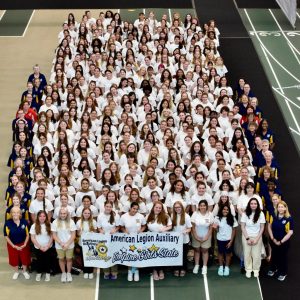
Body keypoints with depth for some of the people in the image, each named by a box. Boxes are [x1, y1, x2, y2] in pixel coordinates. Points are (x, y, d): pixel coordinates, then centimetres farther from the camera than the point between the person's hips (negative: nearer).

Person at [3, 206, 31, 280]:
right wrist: (14, 246, -14)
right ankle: (16, 272, 43)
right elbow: (6, 236, -12)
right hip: (12, 245, -1)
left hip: (23, 244, 1)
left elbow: (27, 235, -4)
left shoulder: (24, 222, -15)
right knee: (14, 260, 15)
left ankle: (25, 271, 41)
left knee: (25, 258, 14)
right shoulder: (8, 223, -19)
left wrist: (25, 244, -13)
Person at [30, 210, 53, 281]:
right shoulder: (34, 226, -10)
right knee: (39, 261, 13)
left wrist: (47, 246, -12)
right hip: (38, 248, 0)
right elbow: (32, 238, -9)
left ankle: (47, 273, 29)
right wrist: (40, 247, -13)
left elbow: (51, 237, -3)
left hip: (48, 247, 0)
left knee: (47, 261, 10)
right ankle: (38, 273, 32)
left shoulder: (49, 225, -7)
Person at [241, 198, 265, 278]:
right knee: (247, 254, 4)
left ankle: (256, 270, 16)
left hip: (257, 237, 0)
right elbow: (242, 227, -5)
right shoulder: (245, 213, -8)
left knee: (256, 254, 2)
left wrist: (257, 239, -8)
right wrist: (247, 238, -10)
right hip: (246, 236, 0)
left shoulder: (261, 214, -8)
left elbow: (262, 228, -3)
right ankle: (248, 270, 15)